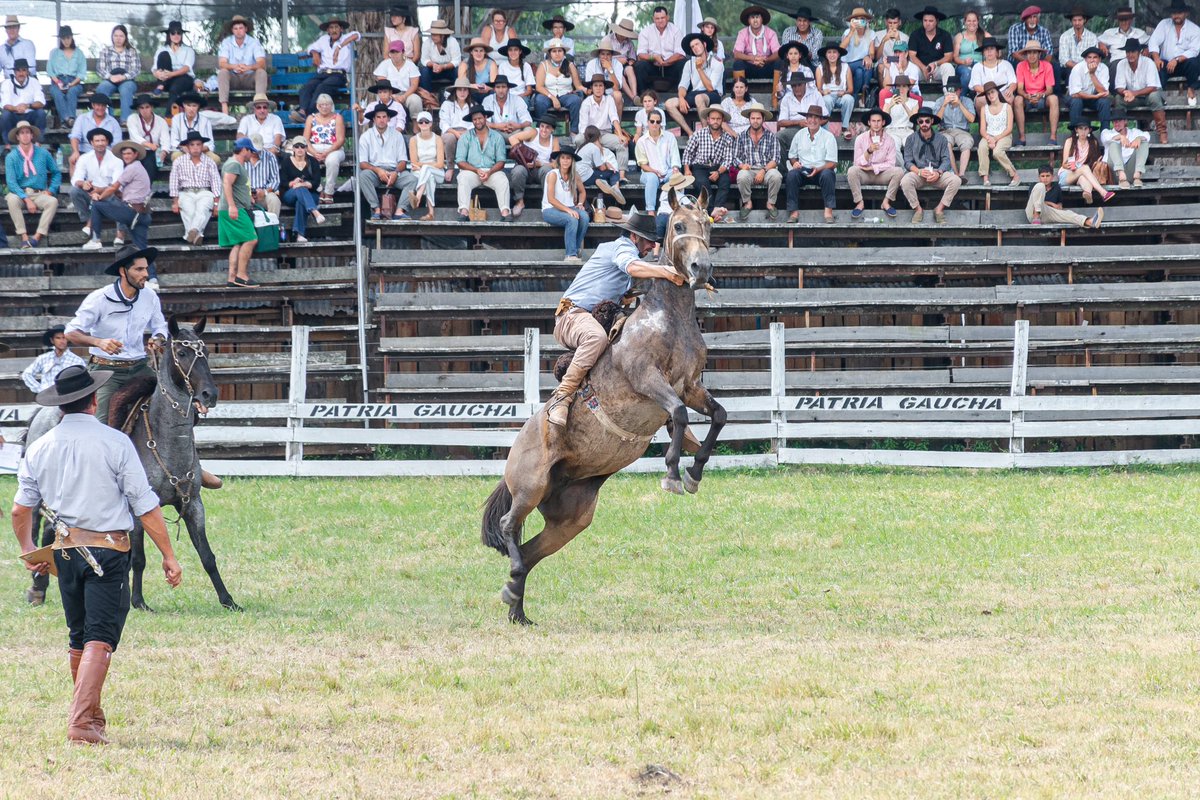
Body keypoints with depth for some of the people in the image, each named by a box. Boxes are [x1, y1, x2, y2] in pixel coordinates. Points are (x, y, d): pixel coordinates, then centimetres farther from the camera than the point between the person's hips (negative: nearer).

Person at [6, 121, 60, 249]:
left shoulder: (43, 153, 5)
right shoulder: (11, 157, 0)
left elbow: (56, 173, 15)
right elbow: (11, 182, -9)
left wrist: (50, 190, -2)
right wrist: (26, 199, -20)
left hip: (39, 194, 1)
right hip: (19, 193, -1)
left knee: (53, 201, -30)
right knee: (12, 200, -35)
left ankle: (38, 236, -32)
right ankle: (23, 237, -35)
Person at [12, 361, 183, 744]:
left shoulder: (40, 448, 5)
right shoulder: (115, 443, -7)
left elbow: (20, 510, 11)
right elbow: (146, 507, -8)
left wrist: (28, 552, 27)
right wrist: (168, 556, -2)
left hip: (64, 550, 5)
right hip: (109, 548, -5)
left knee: (79, 638, 18)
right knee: (100, 638, -6)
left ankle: (91, 717, 29)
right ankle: (82, 720, -18)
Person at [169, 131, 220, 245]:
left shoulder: (209, 162, 15)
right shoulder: (179, 162, 14)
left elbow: (216, 182, 7)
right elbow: (174, 183, 10)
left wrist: (216, 202, -5)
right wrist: (175, 202, -1)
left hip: (204, 193, 0)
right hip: (186, 193, 0)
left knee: (203, 209, -34)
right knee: (189, 210, -33)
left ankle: (193, 231, -54)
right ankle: (197, 236, -47)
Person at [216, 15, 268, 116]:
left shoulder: (254, 42, -6)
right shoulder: (226, 43, -4)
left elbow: (262, 63, -18)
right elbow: (222, 63, -15)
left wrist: (248, 67, -40)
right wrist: (234, 67, -38)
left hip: (249, 78, 0)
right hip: (233, 79, 0)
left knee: (262, 72, -30)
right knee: (223, 72, -30)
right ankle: (224, 109, -40)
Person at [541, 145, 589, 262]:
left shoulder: (574, 176, 7)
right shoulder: (553, 175, -10)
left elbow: (582, 192, 25)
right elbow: (551, 199, -17)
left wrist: (580, 204, 4)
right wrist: (567, 210, -24)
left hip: (569, 208, 5)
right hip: (550, 210, -5)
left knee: (584, 216, -27)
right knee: (572, 219, -34)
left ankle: (576, 250, -18)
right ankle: (570, 255, -33)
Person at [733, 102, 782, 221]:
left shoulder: (771, 136, 9)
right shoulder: (742, 137, 14)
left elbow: (776, 159, 1)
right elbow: (736, 157, 11)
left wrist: (764, 170, -15)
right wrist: (742, 165, -12)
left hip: (767, 169, 0)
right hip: (749, 170, 1)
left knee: (776, 176, -35)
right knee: (742, 176, -35)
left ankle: (770, 203, -13)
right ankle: (747, 203, -11)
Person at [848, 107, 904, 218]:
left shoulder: (889, 140, -4)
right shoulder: (861, 139, -5)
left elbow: (890, 163, -9)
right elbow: (858, 163, -10)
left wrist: (872, 168, -16)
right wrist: (869, 151, -27)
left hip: (881, 174, 1)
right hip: (864, 175, -1)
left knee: (898, 171, -26)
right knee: (852, 170, -31)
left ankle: (886, 202, -15)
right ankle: (859, 203, -20)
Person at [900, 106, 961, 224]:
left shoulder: (941, 139, 8)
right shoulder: (911, 139, 6)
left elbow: (946, 161, 0)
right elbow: (908, 162, -1)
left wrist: (938, 173, -21)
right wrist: (919, 171, -21)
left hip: (936, 173, 1)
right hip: (917, 173, -1)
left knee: (956, 180, -26)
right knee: (905, 181, -34)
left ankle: (939, 209, -12)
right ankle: (918, 209, -13)